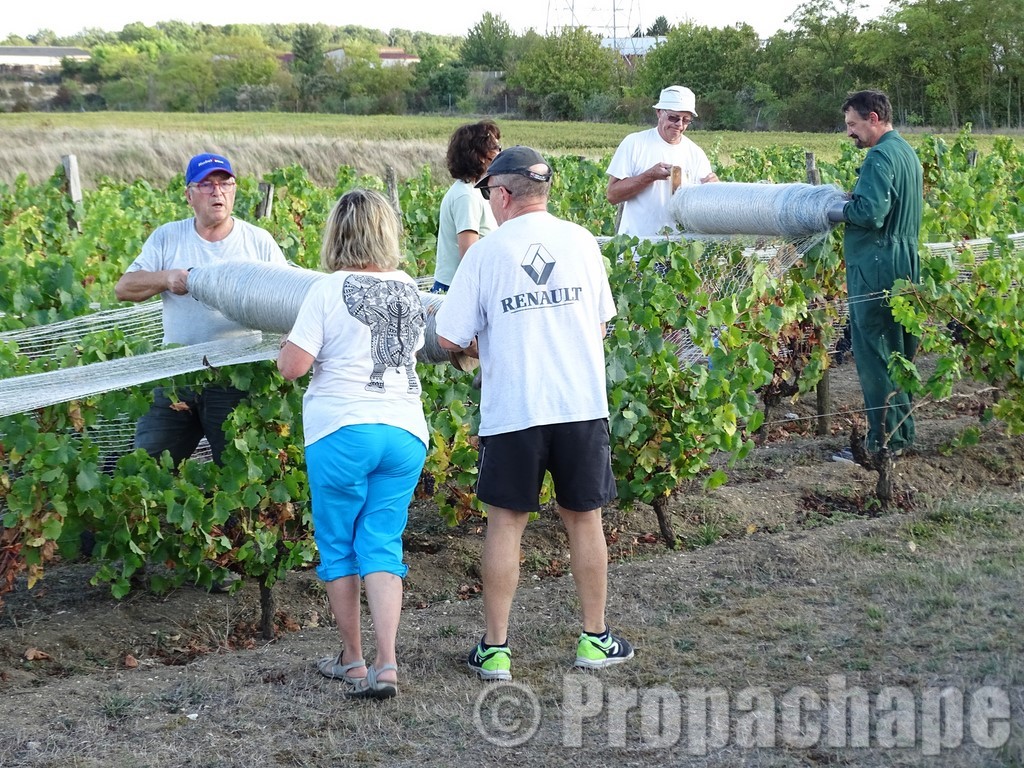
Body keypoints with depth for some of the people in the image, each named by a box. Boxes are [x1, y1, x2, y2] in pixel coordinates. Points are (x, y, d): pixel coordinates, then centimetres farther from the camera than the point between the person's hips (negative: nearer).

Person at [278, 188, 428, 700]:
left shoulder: (329, 291, -8)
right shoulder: (409, 291, 8)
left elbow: (292, 367, -10)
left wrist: (285, 347, 10)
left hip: (341, 431, -4)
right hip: (405, 430, 4)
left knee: (338, 546, 10)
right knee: (383, 546, 6)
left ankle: (352, 660, 18)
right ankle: (386, 664, -6)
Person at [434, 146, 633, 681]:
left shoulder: (485, 253, -5)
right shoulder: (581, 240, 3)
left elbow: (449, 339, -3)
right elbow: (601, 322, 13)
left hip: (512, 411, -2)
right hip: (582, 405, 2)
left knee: (505, 524, 6)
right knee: (584, 520, 12)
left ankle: (495, 649, 10)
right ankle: (595, 640, 21)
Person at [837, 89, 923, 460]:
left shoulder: (880, 156, -17)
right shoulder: (907, 152, 15)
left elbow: (871, 213, -25)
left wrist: (839, 207, -8)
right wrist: (853, 200, 8)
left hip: (876, 269, -10)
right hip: (905, 265, 10)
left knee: (873, 356, -4)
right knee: (897, 353, 16)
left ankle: (885, 440, 0)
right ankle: (903, 432, 24)